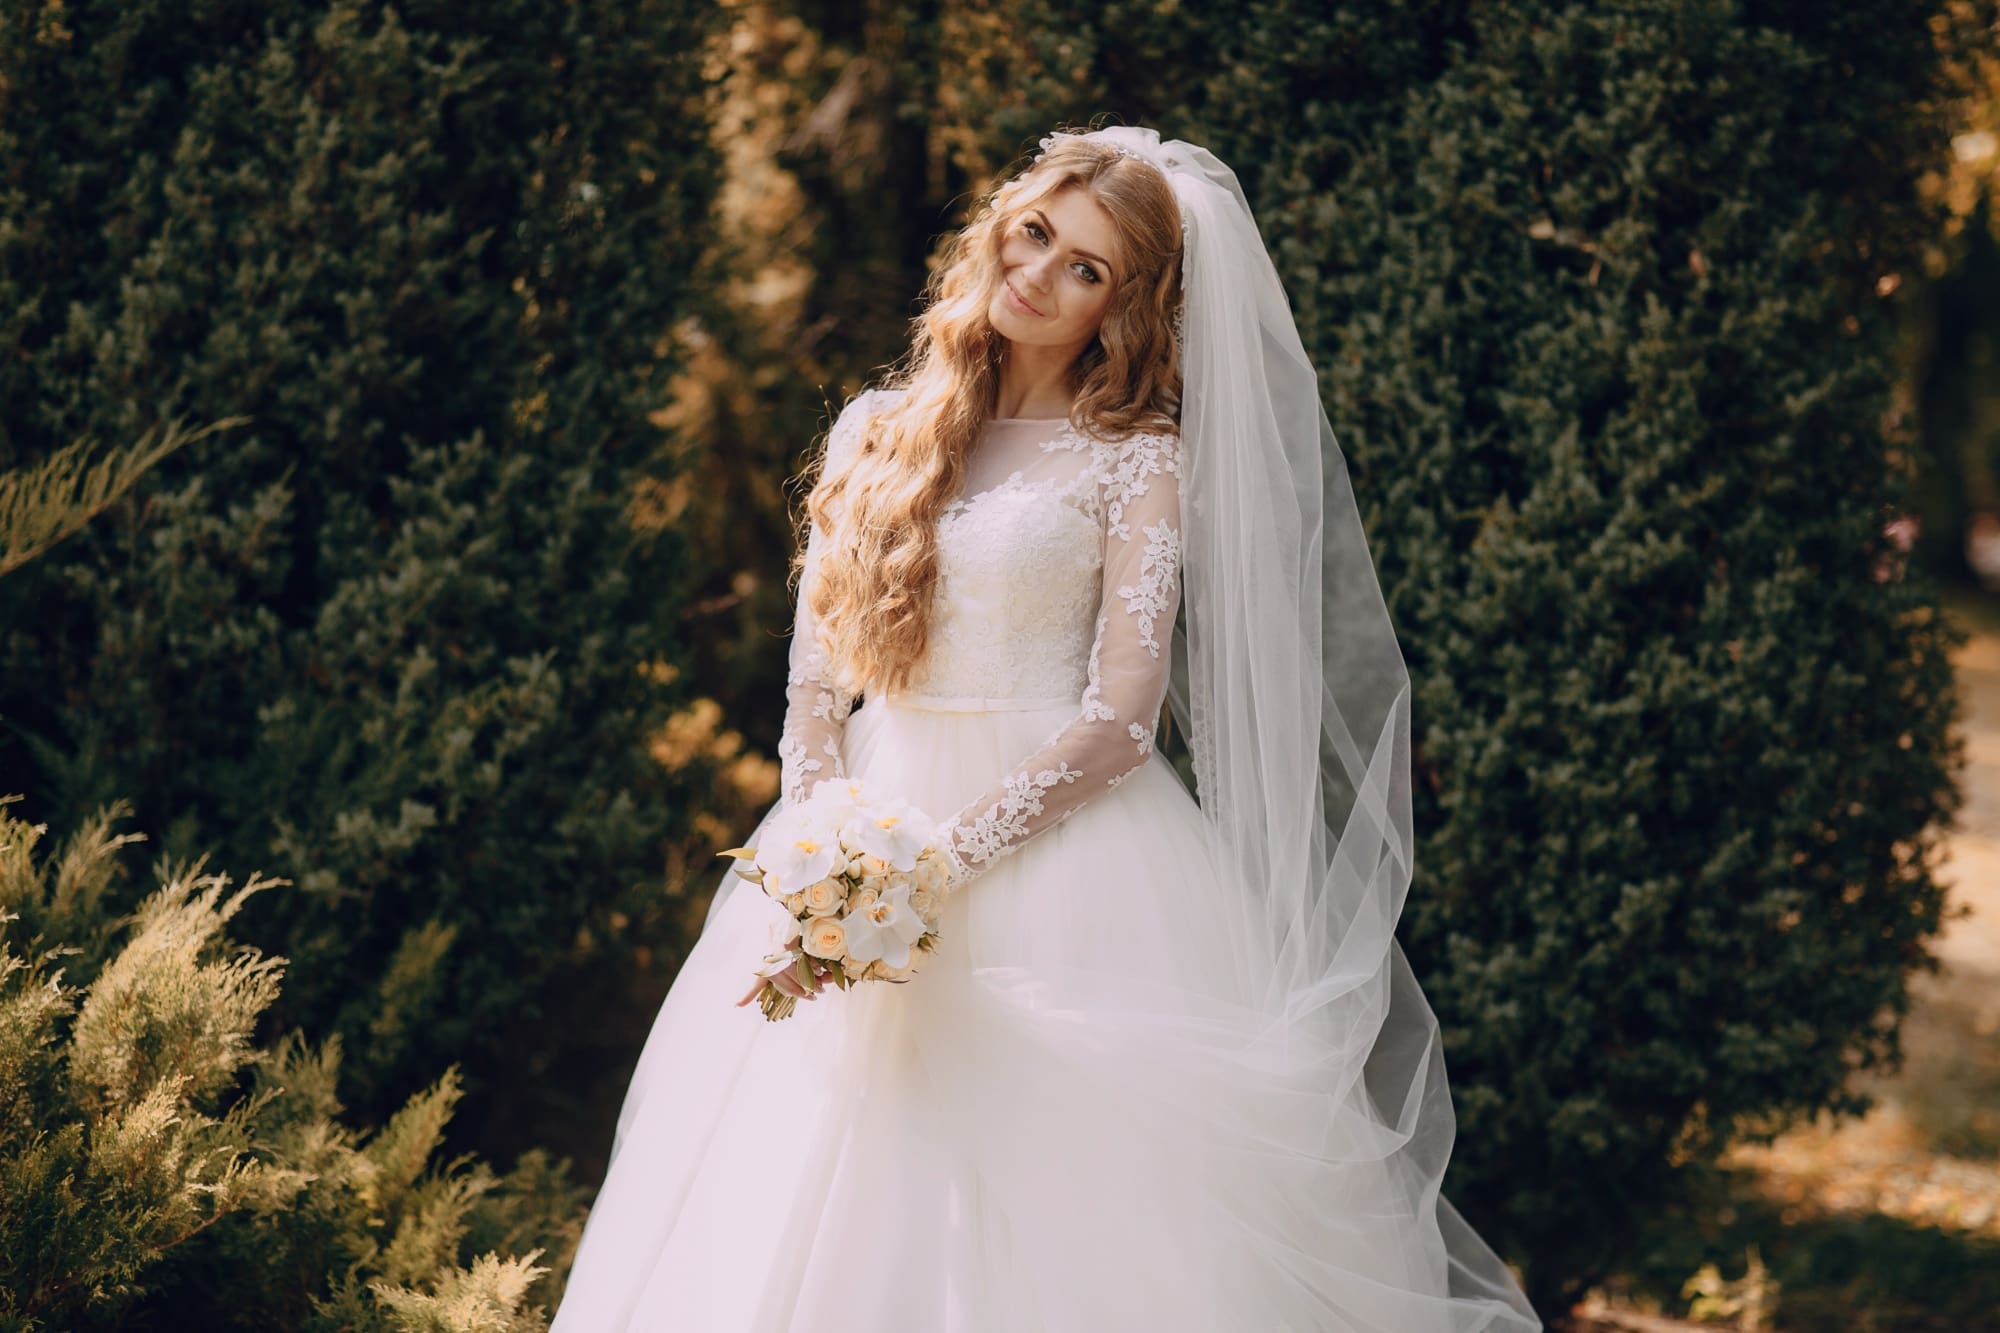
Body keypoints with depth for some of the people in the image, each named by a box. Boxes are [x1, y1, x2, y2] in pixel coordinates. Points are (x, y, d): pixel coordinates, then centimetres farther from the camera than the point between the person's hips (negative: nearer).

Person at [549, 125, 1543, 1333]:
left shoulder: (1136, 461, 0)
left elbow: (1120, 717, -10)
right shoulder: (876, 434, 12)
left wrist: (935, 860, -17)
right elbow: (814, 682, 9)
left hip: (1060, 857, -4)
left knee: (1056, 1215, -6)